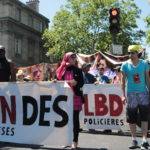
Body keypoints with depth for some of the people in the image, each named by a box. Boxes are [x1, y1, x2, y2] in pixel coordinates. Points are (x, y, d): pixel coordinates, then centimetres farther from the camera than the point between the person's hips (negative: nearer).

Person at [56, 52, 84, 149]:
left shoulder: (78, 70, 6)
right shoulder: (62, 70, 8)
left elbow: (82, 83, 3)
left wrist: (76, 83, -16)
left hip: (76, 97, -1)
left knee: (75, 119, 0)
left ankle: (75, 141, 9)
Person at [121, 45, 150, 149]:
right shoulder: (125, 65, 0)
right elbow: (123, 81, 3)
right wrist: (123, 95, -2)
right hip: (131, 94, 0)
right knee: (132, 118, 6)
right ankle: (134, 140, 18)